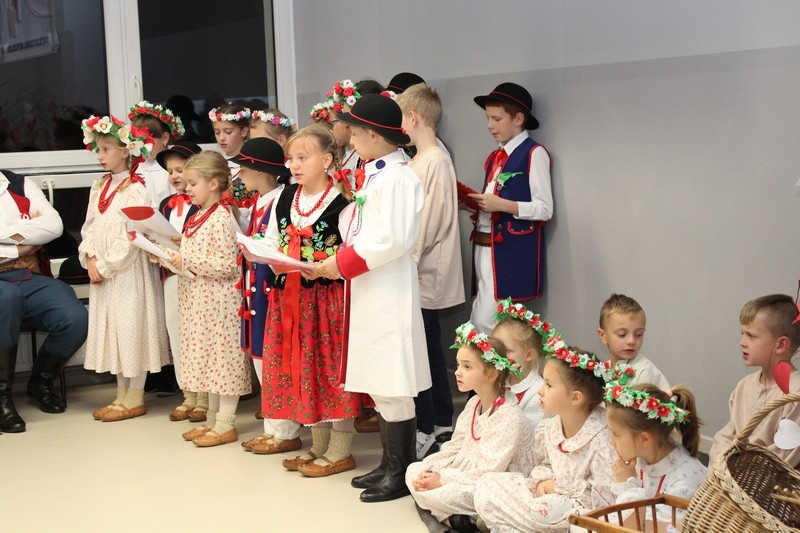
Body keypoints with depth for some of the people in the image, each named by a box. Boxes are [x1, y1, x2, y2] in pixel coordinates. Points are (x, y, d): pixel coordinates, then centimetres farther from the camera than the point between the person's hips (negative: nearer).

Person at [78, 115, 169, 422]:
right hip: (101, 271, 8)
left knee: (132, 327, -1)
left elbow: (131, 237, -17)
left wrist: (106, 266, -15)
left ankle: (135, 399, 8)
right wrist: (90, 258, -3)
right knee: (112, 328, 12)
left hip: (129, 271, -8)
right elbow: (90, 226, 12)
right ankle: (122, 394, 22)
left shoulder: (136, 190, -12)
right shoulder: (99, 187, 12)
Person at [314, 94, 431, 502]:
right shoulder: (374, 174, 13)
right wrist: (340, 261, 5)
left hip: (388, 296, -10)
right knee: (378, 384, 16)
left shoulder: (396, 177, -16)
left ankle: (401, 472, 8)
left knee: (391, 386, -2)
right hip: (369, 294, 10)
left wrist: (343, 262, -16)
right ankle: (390, 464, 26)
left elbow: (392, 240, -23)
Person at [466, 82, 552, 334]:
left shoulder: (534, 153, -7)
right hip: (485, 246, 8)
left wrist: (501, 205, -20)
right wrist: (477, 203, 5)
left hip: (511, 253, -8)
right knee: (479, 324, 8)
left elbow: (544, 209, -12)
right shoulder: (496, 156, 17)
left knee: (487, 324, -12)